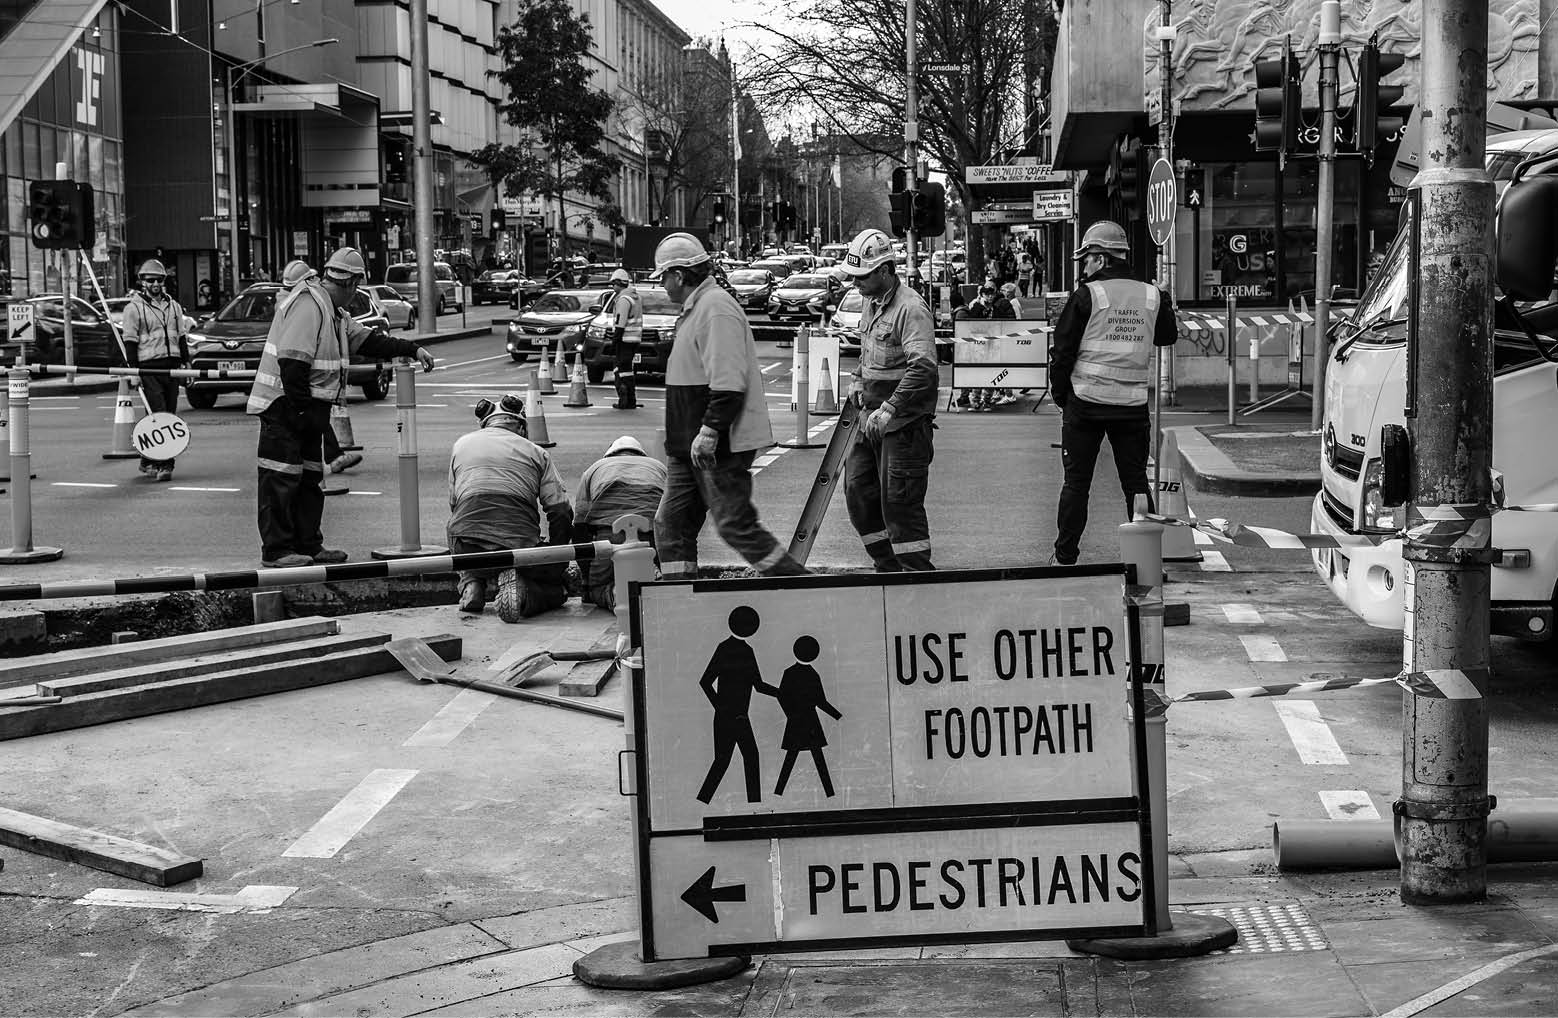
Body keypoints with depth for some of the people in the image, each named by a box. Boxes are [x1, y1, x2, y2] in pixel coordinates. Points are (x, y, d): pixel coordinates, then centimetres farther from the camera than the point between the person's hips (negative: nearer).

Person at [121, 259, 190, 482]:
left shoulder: (173, 306, 16)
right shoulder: (134, 307, -1)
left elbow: (181, 337, 22)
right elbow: (130, 341, -4)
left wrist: (186, 363, 14)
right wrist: (133, 370, -10)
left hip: (172, 367, 6)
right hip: (148, 368, -6)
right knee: (158, 415, -13)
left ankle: (149, 460, 17)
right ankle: (163, 463, -16)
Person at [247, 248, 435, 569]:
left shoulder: (332, 311, 16)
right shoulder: (307, 304, -19)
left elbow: (367, 340, 24)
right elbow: (292, 362, -25)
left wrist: (412, 350, 19)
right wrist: (303, 409, -23)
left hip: (307, 408, 11)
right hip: (284, 407, -11)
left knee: (310, 478, 15)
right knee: (281, 481, -8)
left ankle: (308, 545, 22)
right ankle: (276, 552, -6)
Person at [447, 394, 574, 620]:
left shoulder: (461, 444, 20)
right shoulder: (535, 452, 12)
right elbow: (561, 510, 4)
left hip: (467, 548, 2)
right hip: (520, 545, -2)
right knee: (557, 585, 25)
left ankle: (471, 584, 11)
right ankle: (521, 589, -10)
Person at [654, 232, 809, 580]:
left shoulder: (716, 309, -16)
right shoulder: (695, 309, 17)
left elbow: (728, 382, -25)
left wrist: (709, 432, -26)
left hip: (719, 446, -10)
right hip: (691, 446, 10)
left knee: (736, 525, -6)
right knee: (671, 524, 9)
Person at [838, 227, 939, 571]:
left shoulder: (910, 308, -18)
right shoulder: (871, 303, 12)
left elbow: (923, 368, -28)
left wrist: (889, 409, -32)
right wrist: (858, 380, 12)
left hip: (903, 423, -9)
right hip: (873, 418, 9)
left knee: (899, 503, -7)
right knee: (858, 491, 11)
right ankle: (889, 569, 23)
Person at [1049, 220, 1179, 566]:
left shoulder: (1086, 296, -8)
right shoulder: (1152, 296, 2)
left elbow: (1063, 349, -5)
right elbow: (1168, 337, 19)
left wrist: (1061, 394, 6)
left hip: (1086, 402, -3)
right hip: (1133, 405, 3)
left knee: (1076, 482, 6)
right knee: (1136, 482, 9)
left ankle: (1065, 556, 10)